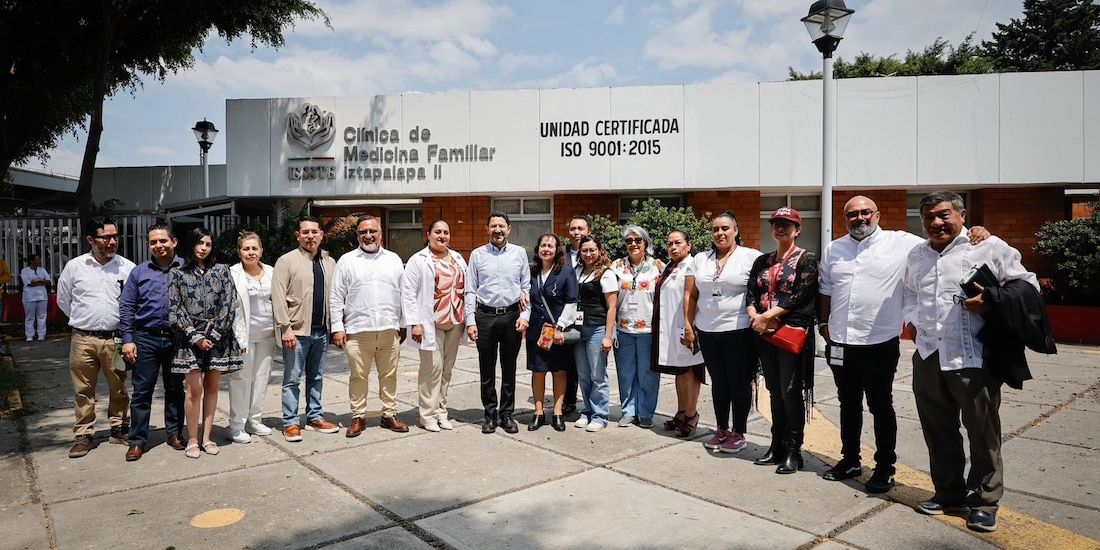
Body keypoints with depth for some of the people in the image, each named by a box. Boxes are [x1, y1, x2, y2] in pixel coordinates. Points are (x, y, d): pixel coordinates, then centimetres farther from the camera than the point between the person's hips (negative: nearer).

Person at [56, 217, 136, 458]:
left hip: (116, 339, 0)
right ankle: (83, 435, 20)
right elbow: (63, 300, 14)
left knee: (119, 388, 9)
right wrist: (84, 320, 13)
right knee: (83, 390, 8)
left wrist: (123, 323, 5)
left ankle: (119, 429, 24)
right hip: (83, 339, 1)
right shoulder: (74, 267, 2)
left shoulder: (128, 267, -1)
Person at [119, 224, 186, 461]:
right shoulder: (139, 272, 6)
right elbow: (126, 307, 6)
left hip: (177, 339, -1)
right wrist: (127, 340, -1)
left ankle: (174, 433, 23)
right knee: (142, 391, 4)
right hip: (146, 339, 1)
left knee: (175, 389, 10)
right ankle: (137, 441, 13)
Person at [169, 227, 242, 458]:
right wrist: (196, 337, -9)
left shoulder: (222, 270, 7)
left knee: (212, 387, 5)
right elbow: (175, 310, -1)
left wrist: (213, 334, -8)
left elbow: (229, 305, 1)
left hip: (218, 338, 2)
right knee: (195, 389, -5)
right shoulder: (177, 274, 5)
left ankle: (207, 437, 13)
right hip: (190, 338, -1)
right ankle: (192, 440, 6)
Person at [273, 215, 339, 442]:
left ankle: (315, 417, 26)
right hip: (297, 331, -5)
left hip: (321, 331, 5)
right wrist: (285, 329, -15)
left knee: (316, 377, 15)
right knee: (292, 379, 3)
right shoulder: (286, 261, -5)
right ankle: (290, 423, 13)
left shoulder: (329, 262, 10)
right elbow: (278, 298, -10)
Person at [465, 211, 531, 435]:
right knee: (487, 370, 7)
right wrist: (470, 321, -4)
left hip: (512, 316, 0)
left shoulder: (519, 253, 5)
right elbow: (470, 291, 2)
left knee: (509, 369, 9)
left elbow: (527, 287, 6)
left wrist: (525, 315, -4)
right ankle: (490, 415, 19)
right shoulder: (477, 255, 4)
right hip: (485, 316, 0)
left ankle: (507, 414, 21)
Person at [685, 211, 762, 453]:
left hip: (739, 331, -4)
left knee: (739, 382, 4)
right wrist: (688, 323, 6)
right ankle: (722, 429, 25)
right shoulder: (700, 259, 11)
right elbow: (691, 295, 11)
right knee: (718, 382, 13)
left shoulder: (751, 257, -2)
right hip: (707, 331, 4)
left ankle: (738, 433, 16)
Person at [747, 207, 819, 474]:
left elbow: (799, 296, -14)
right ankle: (777, 445, 21)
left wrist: (767, 316, -17)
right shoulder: (762, 261, 13)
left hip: (792, 333, -5)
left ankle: (793, 450, 8)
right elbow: (751, 293, 8)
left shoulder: (806, 259, -4)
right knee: (774, 390, 11)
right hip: (765, 333, 5)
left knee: (791, 392, -2)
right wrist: (754, 316, -12)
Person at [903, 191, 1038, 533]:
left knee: (982, 432, 4)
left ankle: (984, 502, 21)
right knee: (938, 430, 14)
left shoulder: (989, 247, -4)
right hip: (928, 356, 5)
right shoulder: (916, 256, 14)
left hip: (973, 359, -5)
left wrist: (992, 302, -17)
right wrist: (911, 318, 10)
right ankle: (948, 492, 30)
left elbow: (1027, 285, -1)